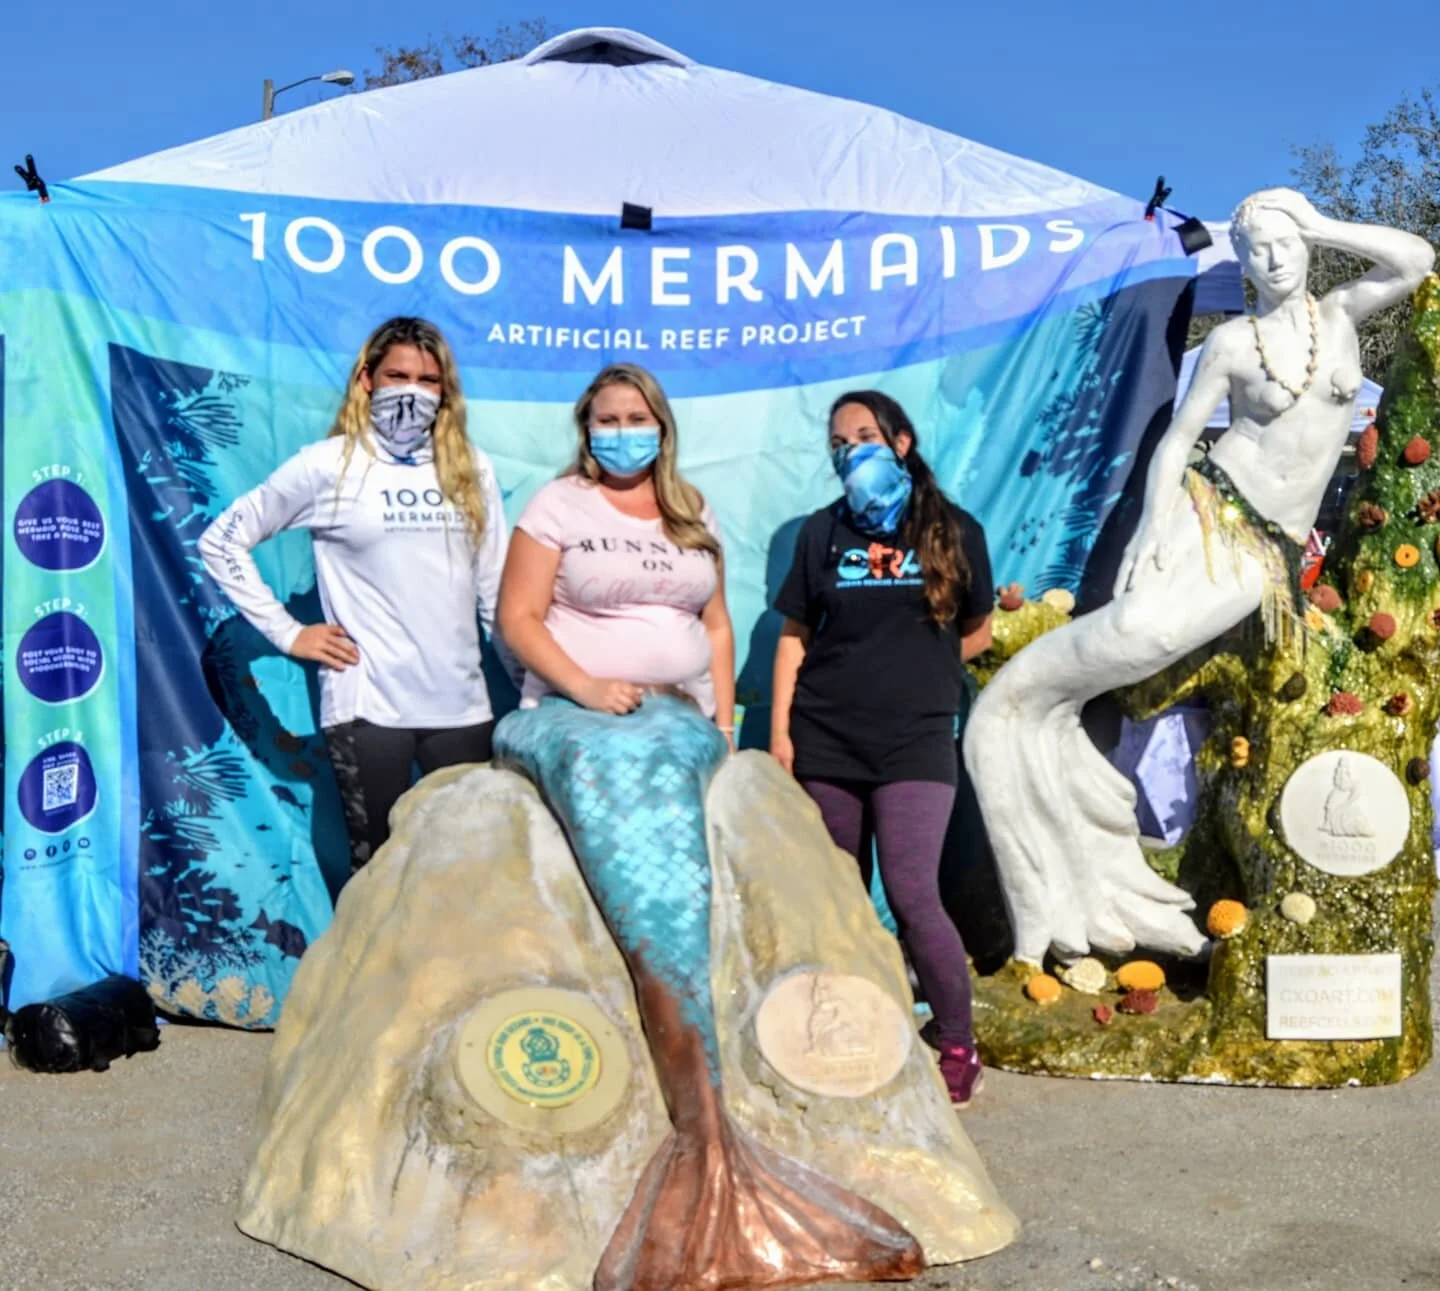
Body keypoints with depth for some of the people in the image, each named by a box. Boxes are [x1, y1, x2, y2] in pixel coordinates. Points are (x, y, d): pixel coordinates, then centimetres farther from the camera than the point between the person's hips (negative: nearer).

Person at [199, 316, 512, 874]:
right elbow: (221, 542, 2)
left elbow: (496, 588, 12)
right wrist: (287, 633, -3)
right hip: (368, 703, -3)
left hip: (462, 701, 3)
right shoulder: (328, 464, -2)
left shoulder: (472, 469, 9)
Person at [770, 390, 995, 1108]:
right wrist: (779, 730, 1)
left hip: (914, 742, -3)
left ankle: (958, 1045, 5)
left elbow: (976, 633, 12)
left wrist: (915, 668, 6)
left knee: (912, 895, -11)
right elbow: (794, 637, 7)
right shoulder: (823, 531, 8)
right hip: (825, 742, 3)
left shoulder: (954, 531, 4)